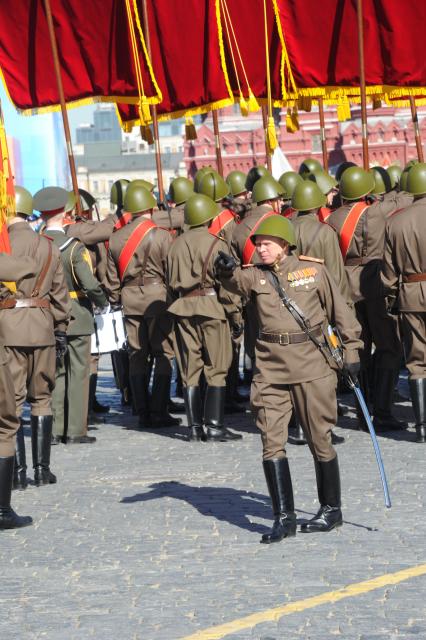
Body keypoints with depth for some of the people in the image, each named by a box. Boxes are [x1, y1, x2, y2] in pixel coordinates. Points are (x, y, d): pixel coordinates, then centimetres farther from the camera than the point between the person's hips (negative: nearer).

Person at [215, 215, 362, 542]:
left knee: (320, 439, 6)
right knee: (272, 442, -4)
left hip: (312, 365, -2)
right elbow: (237, 282, -17)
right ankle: (284, 518, 1)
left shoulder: (313, 270, -1)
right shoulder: (256, 276, 4)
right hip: (271, 368, 3)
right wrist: (227, 272, -39)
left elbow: (339, 310, 6)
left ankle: (332, 509, 22)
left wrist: (351, 350, 6)